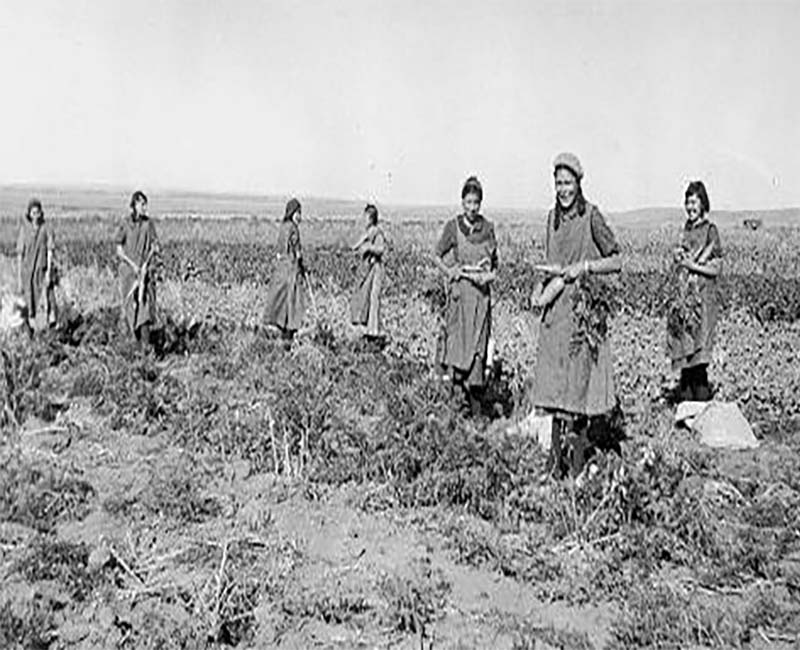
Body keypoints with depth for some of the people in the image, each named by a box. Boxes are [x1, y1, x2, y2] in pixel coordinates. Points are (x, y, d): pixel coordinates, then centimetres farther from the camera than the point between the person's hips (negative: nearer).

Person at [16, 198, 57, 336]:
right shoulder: (24, 230, 1)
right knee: (29, 304, 5)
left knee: (47, 302, -12)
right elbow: (20, 254, 3)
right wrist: (19, 278, 1)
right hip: (28, 272, 1)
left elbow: (50, 251, -4)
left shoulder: (46, 228, -2)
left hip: (43, 271, -1)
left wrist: (49, 272, -12)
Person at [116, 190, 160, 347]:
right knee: (130, 305, 4)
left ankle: (146, 345, -13)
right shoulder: (125, 225, -2)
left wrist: (146, 265, -11)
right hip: (128, 269, 0)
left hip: (146, 270, 0)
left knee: (146, 303, -10)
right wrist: (133, 265, -12)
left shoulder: (149, 224, 2)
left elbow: (155, 247, 3)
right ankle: (135, 338, 20)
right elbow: (119, 250, -1)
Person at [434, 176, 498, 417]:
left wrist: (492, 273, -3)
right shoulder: (453, 226, -1)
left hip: (481, 292, 2)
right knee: (458, 340, -9)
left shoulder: (488, 227, 5)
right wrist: (449, 272, -9)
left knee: (478, 345, 2)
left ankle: (476, 405, 8)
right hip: (459, 290, -2)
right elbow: (437, 256, 6)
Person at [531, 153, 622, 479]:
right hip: (555, 307, 6)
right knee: (554, 379, 4)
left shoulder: (591, 216, -6)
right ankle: (558, 454, 10)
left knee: (580, 375, -3)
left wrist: (584, 267, -17)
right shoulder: (553, 217, 12)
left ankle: (579, 441, 9)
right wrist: (541, 287, 6)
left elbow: (616, 261, -5)